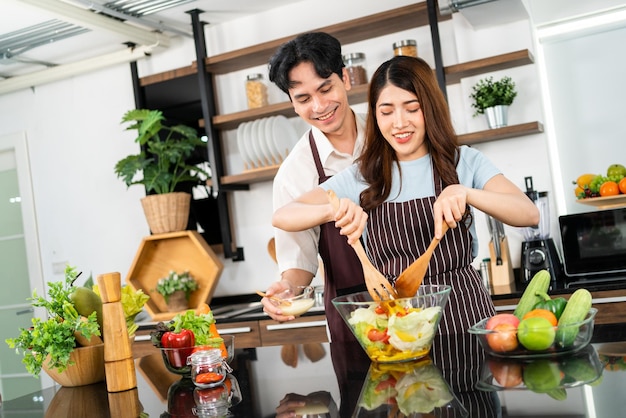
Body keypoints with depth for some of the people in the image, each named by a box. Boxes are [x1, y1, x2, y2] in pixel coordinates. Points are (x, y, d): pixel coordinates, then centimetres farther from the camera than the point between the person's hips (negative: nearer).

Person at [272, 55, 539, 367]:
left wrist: (465, 193, -26)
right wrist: (333, 210, -25)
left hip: (463, 310, 0)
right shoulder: (361, 177, 5)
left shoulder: (464, 162, 4)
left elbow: (530, 214, -9)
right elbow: (282, 217, -4)